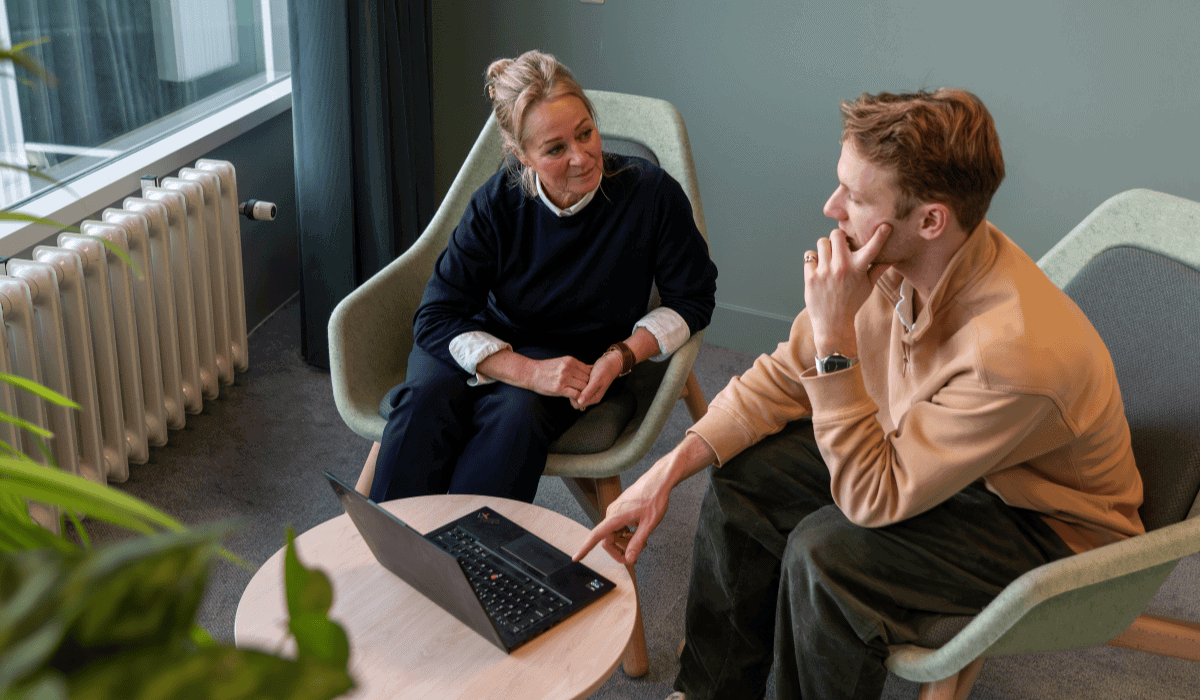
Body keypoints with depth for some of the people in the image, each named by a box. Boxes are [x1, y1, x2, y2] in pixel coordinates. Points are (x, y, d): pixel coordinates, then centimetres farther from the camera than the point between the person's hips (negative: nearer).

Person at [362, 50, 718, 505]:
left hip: (578, 359, -1)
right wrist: (529, 371, -27)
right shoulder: (496, 204, -14)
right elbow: (436, 318, -14)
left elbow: (692, 298, -3)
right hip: (490, 347, 1)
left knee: (516, 415, -34)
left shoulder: (653, 195, -16)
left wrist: (623, 355, -20)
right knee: (426, 401, -31)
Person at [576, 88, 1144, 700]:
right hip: (927, 453, 7)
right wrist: (671, 468, -12)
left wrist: (834, 332, -38)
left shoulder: (1015, 351, -38)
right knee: (742, 475, -4)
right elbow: (786, 375, -4)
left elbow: (873, 500, -32)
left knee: (826, 548, -28)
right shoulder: (892, 260, -17)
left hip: (1048, 529, -7)